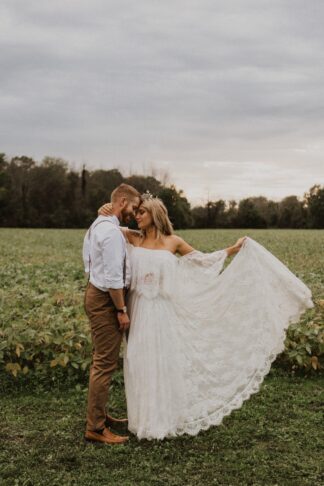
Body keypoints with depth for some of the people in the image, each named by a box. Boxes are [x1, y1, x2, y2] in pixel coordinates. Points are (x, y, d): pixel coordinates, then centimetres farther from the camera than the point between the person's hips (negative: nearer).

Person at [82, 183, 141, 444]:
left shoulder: (98, 225, 13)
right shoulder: (111, 231, -20)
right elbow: (113, 277, -23)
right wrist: (122, 310, -17)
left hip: (97, 293, 11)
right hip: (105, 299, -11)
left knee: (102, 360, 18)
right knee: (105, 363, -5)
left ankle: (99, 415, 30)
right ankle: (96, 428, 2)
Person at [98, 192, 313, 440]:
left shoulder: (173, 242, 2)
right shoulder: (133, 239, 4)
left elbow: (202, 260, 13)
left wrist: (234, 249, 12)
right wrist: (105, 212, -9)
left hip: (163, 312, -1)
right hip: (140, 312, 2)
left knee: (164, 363, 3)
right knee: (141, 364, 5)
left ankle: (166, 418, 19)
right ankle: (145, 418, 22)